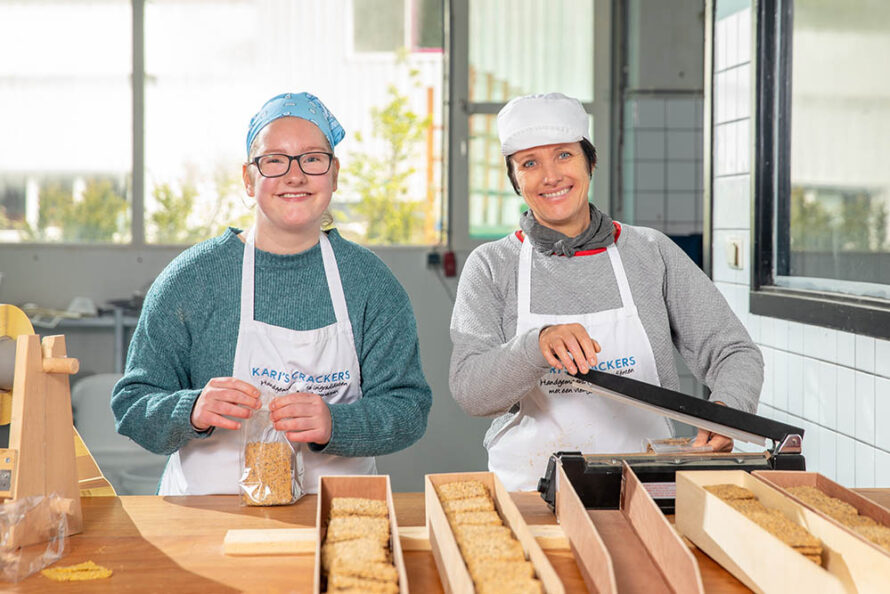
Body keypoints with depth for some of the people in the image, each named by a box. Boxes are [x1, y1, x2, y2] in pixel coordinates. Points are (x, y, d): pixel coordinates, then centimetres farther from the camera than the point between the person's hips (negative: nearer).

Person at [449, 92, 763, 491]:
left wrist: (727, 408, -13)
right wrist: (538, 345, -23)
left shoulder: (651, 253, 9)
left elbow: (734, 353, 8)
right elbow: (468, 391, -6)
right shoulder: (491, 267, 5)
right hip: (530, 490, 0)